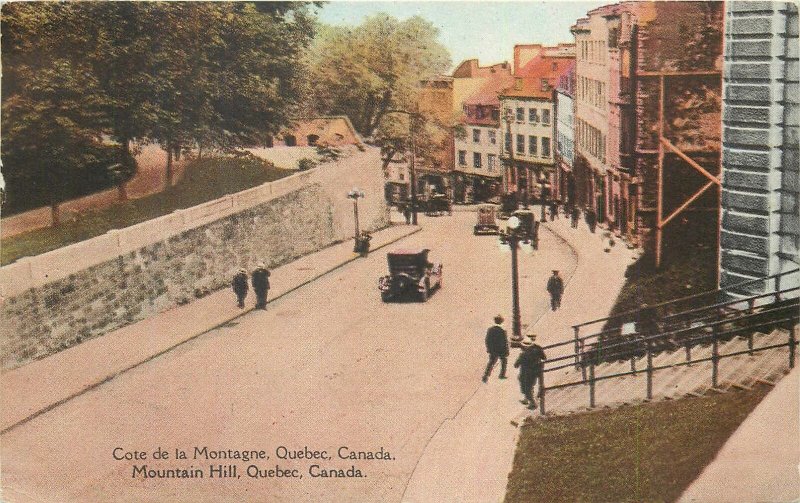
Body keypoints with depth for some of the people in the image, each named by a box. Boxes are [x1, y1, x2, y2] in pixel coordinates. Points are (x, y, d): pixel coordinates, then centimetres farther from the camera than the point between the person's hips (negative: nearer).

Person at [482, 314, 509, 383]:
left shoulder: (490, 329, -6)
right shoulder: (503, 331, -20)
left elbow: (487, 340, 3)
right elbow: (505, 342, -16)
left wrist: (488, 348, 15)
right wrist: (507, 351, -5)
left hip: (492, 351, 3)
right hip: (501, 351, -3)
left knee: (490, 363, 9)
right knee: (504, 361, 23)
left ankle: (485, 376, -6)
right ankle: (502, 375, 32)